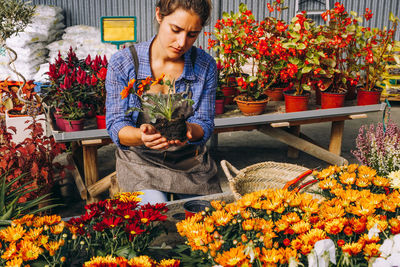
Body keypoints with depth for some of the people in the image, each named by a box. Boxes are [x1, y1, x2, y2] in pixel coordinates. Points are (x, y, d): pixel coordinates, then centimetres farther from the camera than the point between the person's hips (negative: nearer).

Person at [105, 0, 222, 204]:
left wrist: (189, 130, -34)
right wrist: (142, 135, -38)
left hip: (191, 162, 3)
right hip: (140, 160, -2)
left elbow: (204, 124, -8)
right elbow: (116, 126, -14)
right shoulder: (122, 63, -13)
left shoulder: (206, 66, -8)